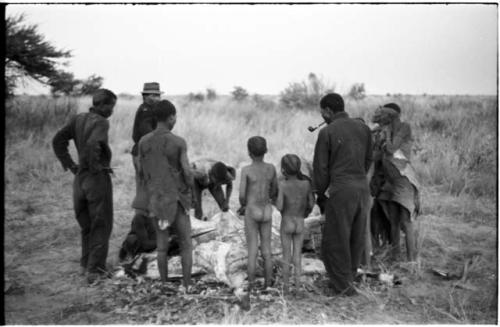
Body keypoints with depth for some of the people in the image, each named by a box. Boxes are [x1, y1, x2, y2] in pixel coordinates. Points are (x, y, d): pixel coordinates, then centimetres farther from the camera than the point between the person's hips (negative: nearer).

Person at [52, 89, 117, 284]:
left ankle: (86, 264, 30)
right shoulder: (101, 122, -15)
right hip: (98, 179, -7)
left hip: (80, 178, 7)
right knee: (101, 226, 6)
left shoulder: (79, 119, 7)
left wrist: (70, 165, 9)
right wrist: (96, 167, -19)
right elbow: (92, 144, -33)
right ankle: (95, 270, 8)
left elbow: (58, 140, 9)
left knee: (86, 225, 21)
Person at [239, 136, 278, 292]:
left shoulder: (246, 170, -10)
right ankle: (267, 286, 14)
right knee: (266, 251, 10)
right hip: (266, 213, 3)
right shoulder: (271, 168, 0)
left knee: (252, 251, 3)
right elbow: (275, 192, 8)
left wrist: (243, 205, 9)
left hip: (252, 212, -3)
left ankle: (251, 288, 8)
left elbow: (242, 194, -13)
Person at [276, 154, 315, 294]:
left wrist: (275, 201, 0)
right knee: (297, 256, 11)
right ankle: (297, 285, 13)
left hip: (286, 224, -2)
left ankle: (285, 286, 16)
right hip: (300, 224, 2)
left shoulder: (283, 185, -17)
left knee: (286, 256, 9)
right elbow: (311, 204, -3)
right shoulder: (306, 183, -9)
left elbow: (279, 207, -22)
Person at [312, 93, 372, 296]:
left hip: (341, 189, -6)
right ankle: (349, 277, 29)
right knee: (357, 238, 16)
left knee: (335, 239, 6)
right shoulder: (363, 128, 8)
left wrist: (320, 194, 6)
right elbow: (368, 160, 14)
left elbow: (320, 167, -5)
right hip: (363, 187, 6)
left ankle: (342, 285, 14)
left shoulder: (327, 132, -8)